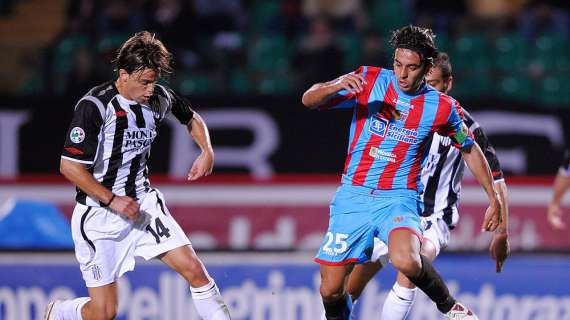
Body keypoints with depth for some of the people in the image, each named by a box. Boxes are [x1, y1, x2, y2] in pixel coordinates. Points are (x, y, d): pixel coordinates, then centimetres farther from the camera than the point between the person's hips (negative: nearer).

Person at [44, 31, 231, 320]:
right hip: (99, 214, -5)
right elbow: (69, 166, -21)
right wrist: (112, 200, -22)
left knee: (194, 271, -11)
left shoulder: (159, 98, -1)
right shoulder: (94, 106, -20)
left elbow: (192, 119, 22)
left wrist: (207, 152, 4)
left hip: (144, 204, 5)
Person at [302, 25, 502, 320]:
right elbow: (308, 100, -7)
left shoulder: (441, 107, -2)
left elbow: (470, 150, 14)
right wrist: (337, 86, -28)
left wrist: (494, 199, 13)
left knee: (406, 261, -33)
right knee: (330, 290, -2)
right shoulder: (369, 80, -2)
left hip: (398, 199, -2)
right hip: (353, 197, 2)